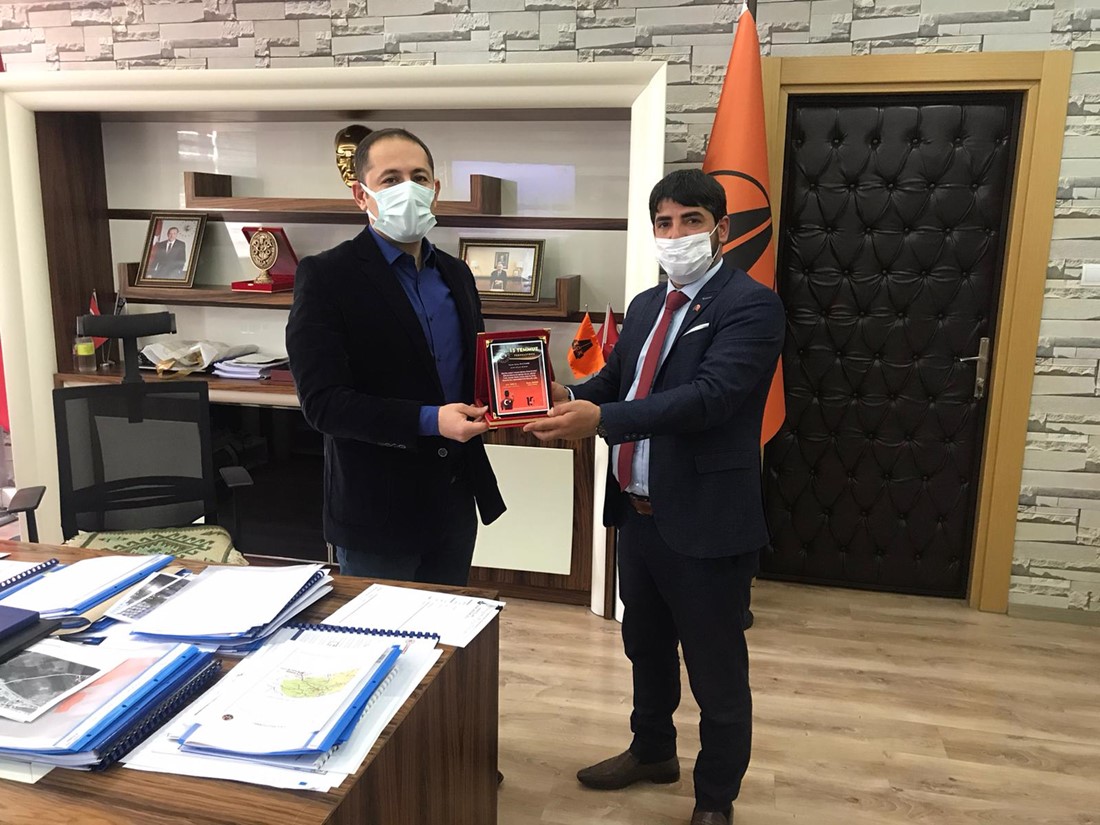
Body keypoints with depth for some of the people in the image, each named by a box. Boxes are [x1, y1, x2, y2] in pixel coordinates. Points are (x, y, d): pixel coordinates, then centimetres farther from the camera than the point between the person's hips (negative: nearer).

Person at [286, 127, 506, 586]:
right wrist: (429, 421, -26)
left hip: (454, 504, 6)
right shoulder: (326, 276, -12)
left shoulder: (456, 275, 8)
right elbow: (322, 402, -18)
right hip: (377, 512, -5)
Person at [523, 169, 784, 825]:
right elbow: (616, 378, 15)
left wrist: (600, 419, -35)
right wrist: (568, 396, -8)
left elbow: (709, 395, -26)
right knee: (646, 646, 25)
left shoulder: (752, 305, -14)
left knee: (717, 672, 11)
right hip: (639, 513, 8)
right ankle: (652, 751, 49)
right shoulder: (647, 305, 11)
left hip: (706, 522, -7)